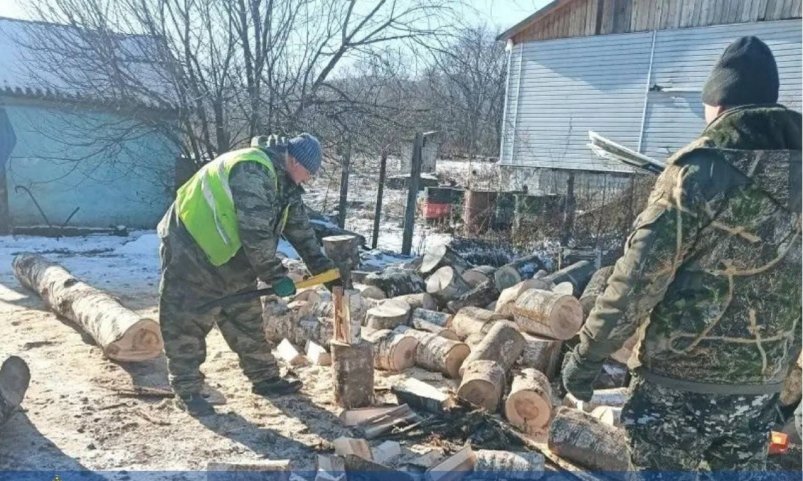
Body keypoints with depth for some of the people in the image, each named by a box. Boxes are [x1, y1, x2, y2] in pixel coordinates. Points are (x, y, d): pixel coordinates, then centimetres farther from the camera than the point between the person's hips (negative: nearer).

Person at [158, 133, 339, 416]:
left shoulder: (282, 180, 4)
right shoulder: (252, 171, -27)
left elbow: (300, 228, 9)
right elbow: (256, 233, -30)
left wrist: (325, 271, 7)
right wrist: (277, 276, -23)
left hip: (228, 254, 10)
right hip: (191, 250, -10)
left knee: (247, 319, 12)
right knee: (188, 321, -2)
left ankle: (265, 379, 21)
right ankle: (186, 391, 10)